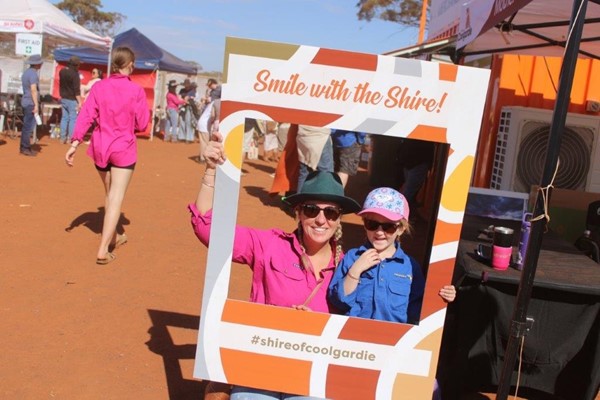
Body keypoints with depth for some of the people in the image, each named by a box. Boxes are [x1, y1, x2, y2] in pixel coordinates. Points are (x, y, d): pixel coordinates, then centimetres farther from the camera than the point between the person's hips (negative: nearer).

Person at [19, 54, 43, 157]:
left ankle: (23, 147, 18)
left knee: (26, 126, 14)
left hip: (25, 102, 10)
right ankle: (26, 148, -6)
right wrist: (36, 105, -22)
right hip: (31, 103, -10)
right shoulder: (33, 74, -14)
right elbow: (33, 90, -21)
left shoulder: (26, 72, 15)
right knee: (29, 126, -7)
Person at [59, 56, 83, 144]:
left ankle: (63, 138, 14)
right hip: (72, 100, -7)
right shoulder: (74, 74, -17)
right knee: (73, 119, -1)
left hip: (63, 99, 7)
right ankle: (70, 138, -1)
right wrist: (79, 102, -16)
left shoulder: (62, 71, 5)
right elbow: (77, 90, -18)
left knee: (64, 118, 12)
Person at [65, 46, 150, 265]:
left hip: (100, 147, 4)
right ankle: (103, 249, -12)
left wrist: (75, 143, -7)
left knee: (110, 194, 21)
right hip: (124, 148, -4)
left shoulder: (99, 87, 0)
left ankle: (113, 237, 38)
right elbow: (141, 124, -7)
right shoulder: (136, 90, -9)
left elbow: (86, 117, -6)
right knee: (116, 198, -4)